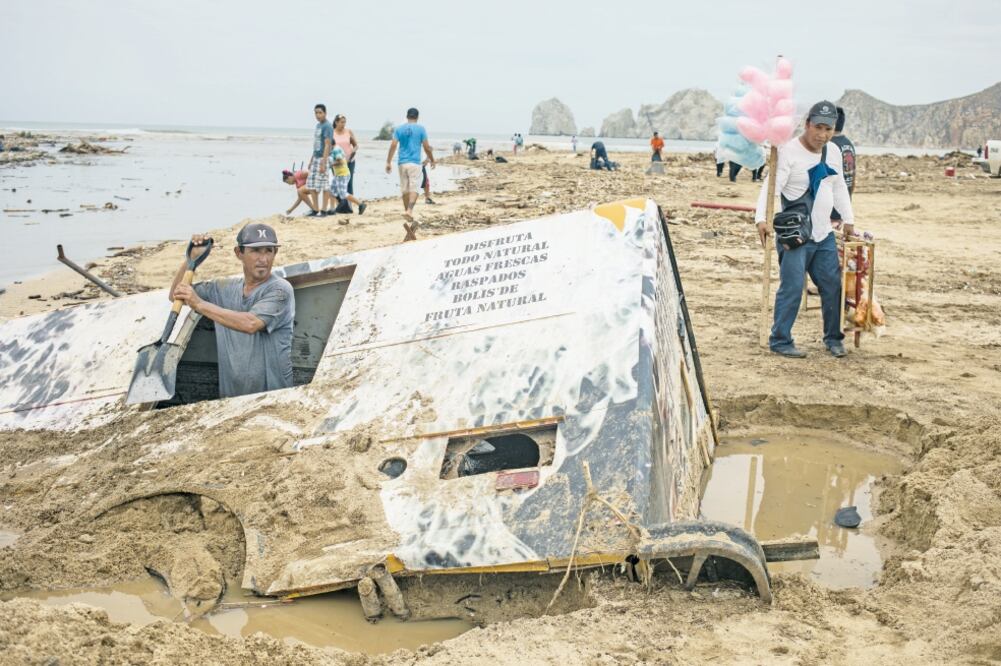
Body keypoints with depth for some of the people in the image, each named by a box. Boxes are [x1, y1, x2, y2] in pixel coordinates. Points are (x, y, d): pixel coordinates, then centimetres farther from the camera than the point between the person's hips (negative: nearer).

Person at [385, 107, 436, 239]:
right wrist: (432, 160, 15)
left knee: (405, 189, 10)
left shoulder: (399, 129, 8)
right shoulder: (421, 129, 2)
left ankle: (407, 211, 18)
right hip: (415, 162, -3)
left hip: (402, 162, 3)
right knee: (414, 188, -12)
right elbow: (426, 147, 1)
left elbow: (393, 145, -1)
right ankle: (409, 210, -34)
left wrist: (388, 162, 1)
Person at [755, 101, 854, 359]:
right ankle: (780, 340, 0)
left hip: (824, 234, 7)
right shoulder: (789, 151, -13)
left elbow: (839, 188, 21)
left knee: (833, 285, 10)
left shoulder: (834, 152, 9)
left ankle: (833, 338, 24)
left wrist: (849, 221, 19)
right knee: (792, 287, -11)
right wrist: (761, 218, -35)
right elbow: (771, 186, -22)